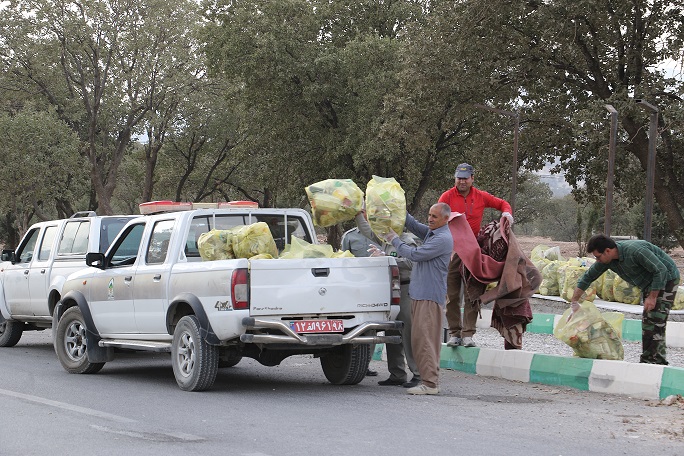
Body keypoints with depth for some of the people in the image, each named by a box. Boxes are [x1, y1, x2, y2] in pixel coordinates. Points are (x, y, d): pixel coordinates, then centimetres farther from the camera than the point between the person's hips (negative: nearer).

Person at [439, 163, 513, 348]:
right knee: (451, 295, 2)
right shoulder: (447, 197, 0)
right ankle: (454, 333, 9)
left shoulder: (481, 197, 7)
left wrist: (506, 213, 0)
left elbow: (501, 203, 20)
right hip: (451, 251, -1)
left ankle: (468, 334, 0)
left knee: (472, 295, -2)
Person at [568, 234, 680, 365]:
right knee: (647, 323, 8)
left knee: (655, 322, -15)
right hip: (649, 283, 9)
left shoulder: (635, 251, -32)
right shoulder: (607, 259, -7)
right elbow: (587, 277, 3)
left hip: (666, 279, -9)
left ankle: (656, 360, -14)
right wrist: (574, 302, -1)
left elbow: (661, 270, -27)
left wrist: (652, 297, -23)